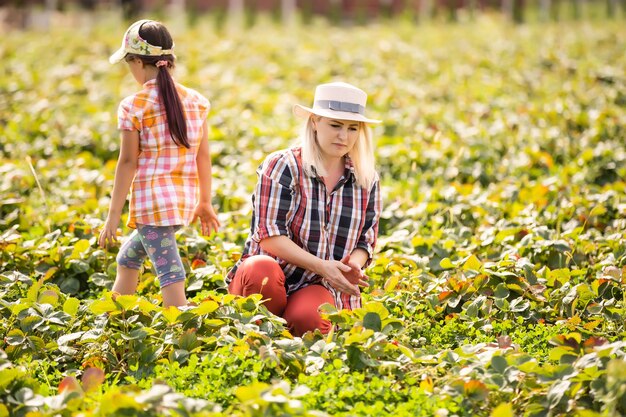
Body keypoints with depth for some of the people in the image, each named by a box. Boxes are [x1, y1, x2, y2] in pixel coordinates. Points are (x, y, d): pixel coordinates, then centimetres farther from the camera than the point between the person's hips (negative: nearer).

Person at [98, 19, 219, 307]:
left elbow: (128, 162, -10)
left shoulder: (134, 106, -10)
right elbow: (203, 156, 7)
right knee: (127, 257, 26)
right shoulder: (195, 101, 4)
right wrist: (205, 202, 18)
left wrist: (113, 215, -4)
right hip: (186, 198, 7)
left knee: (170, 276, -9)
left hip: (152, 198, -7)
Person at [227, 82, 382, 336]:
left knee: (308, 320, -33)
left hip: (320, 286, 3)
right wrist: (322, 266, -23)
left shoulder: (367, 181, 10)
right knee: (260, 270, -39)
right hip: (274, 277, -3)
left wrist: (352, 268, -13)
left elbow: (366, 241, 12)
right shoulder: (282, 167, -4)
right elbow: (269, 236, -12)